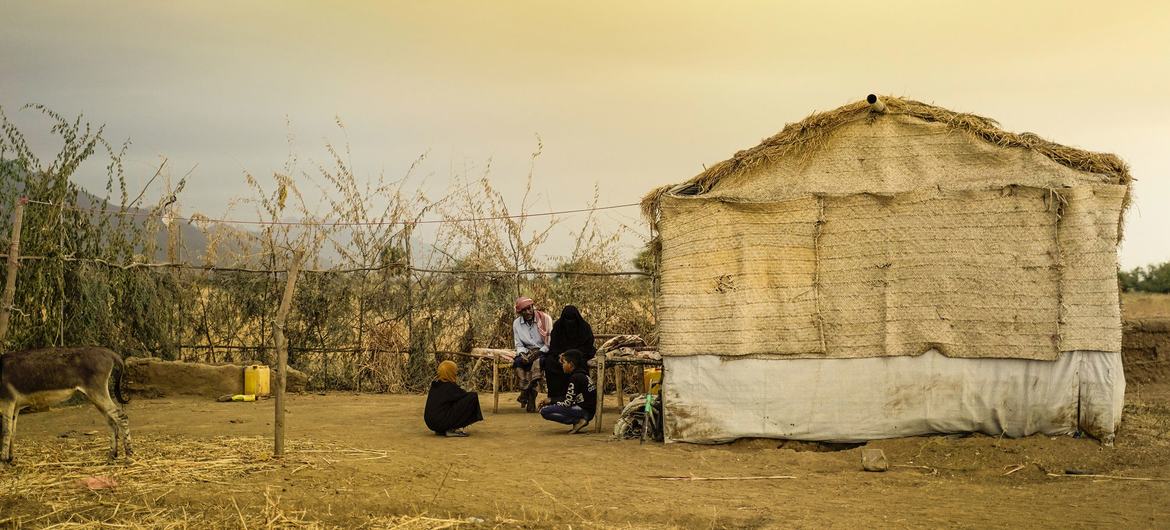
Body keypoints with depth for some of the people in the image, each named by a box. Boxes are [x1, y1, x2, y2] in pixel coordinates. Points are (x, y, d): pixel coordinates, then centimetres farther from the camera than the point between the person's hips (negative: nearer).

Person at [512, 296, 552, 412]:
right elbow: (518, 345, 9)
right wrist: (523, 353, -13)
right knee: (518, 361, -29)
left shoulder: (545, 318, -6)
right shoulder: (517, 323, 7)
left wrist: (539, 352, -21)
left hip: (543, 351, -3)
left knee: (537, 361, -37)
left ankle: (526, 393, -30)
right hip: (527, 351, 3)